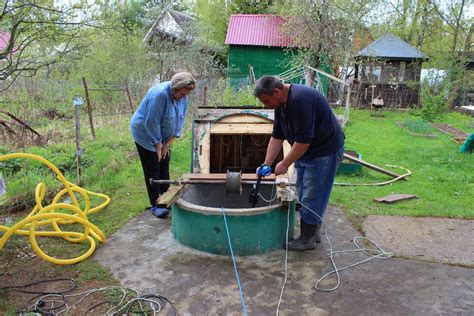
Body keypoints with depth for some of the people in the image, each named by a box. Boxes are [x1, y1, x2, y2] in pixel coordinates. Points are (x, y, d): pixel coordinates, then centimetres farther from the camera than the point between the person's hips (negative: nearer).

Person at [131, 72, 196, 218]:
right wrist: (158, 144, -18)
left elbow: (180, 119, -2)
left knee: (164, 166, 12)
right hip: (145, 133, -7)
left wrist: (168, 143, -6)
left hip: (162, 135, 7)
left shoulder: (182, 96, -9)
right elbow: (151, 123, -28)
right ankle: (154, 205, 6)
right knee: (153, 169, -3)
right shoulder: (160, 94, -32)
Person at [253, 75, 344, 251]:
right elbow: (277, 137, 5)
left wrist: (285, 164, -20)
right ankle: (313, 232, 28)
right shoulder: (281, 103, 3)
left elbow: (304, 139, -29)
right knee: (303, 194, 14)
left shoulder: (300, 99, -28)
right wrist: (266, 164, 0)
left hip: (325, 150, -9)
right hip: (305, 150, 10)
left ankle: (308, 239, 12)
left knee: (312, 196, -2)